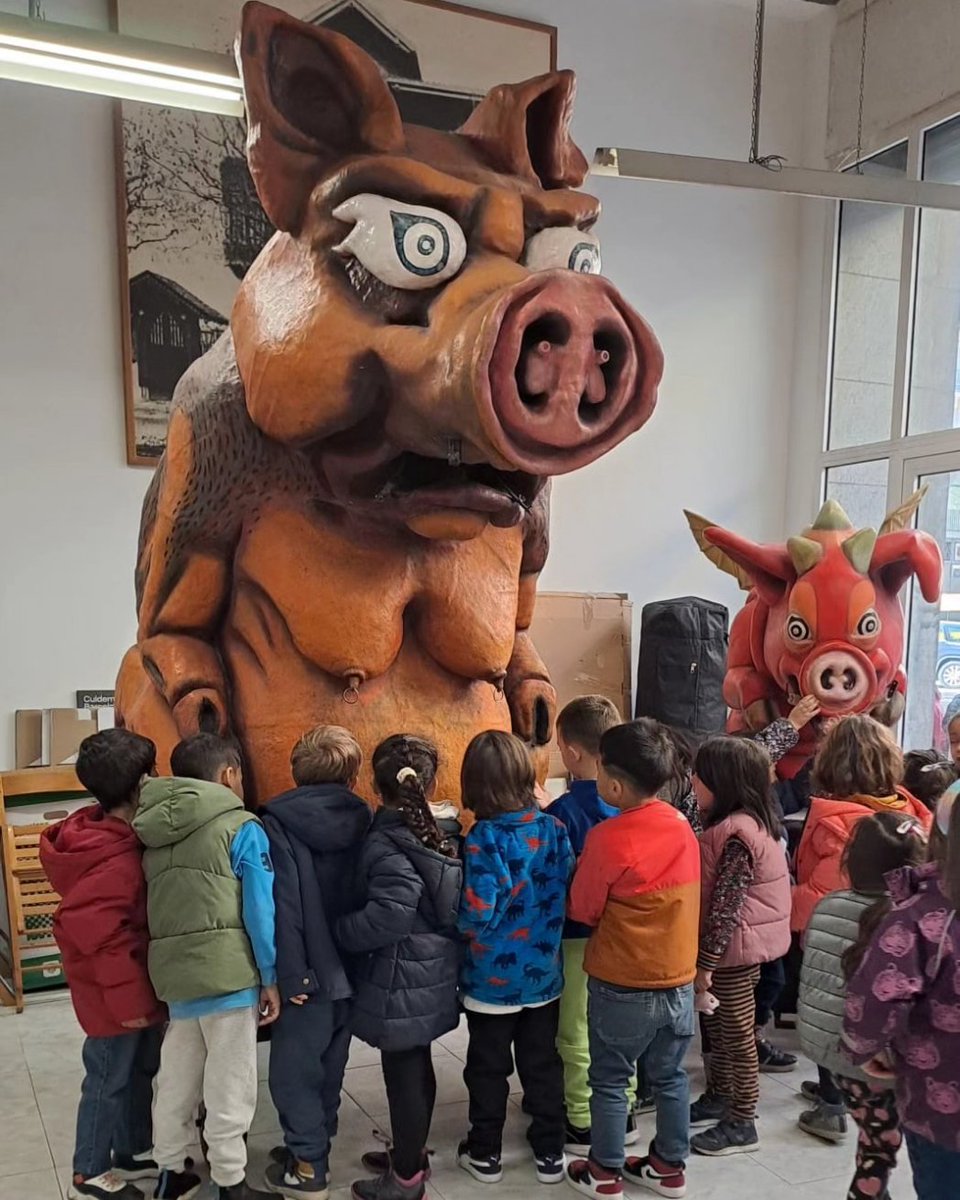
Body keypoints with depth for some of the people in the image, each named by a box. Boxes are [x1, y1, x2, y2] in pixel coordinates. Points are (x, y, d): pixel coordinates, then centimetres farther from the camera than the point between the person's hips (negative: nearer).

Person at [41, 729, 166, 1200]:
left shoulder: (110, 836, 2)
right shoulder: (115, 860, -29)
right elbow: (102, 939, -28)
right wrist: (132, 1001, -20)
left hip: (135, 987, 9)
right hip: (113, 995, -9)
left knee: (140, 1072, 22)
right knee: (109, 1080, 8)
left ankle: (134, 1152, 39)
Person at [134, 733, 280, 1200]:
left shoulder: (155, 833, 12)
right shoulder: (241, 828, -7)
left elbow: (154, 907, 14)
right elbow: (259, 909, -10)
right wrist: (270, 977, -3)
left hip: (174, 973, 6)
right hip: (228, 972, -6)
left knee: (176, 1078, 18)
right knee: (229, 1084, 5)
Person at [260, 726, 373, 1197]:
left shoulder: (277, 824, -13)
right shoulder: (365, 821, -1)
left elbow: (282, 905, -19)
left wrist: (288, 973, -17)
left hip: (310, 969, -5)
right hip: (352, 965, 5)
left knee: (294, 1068, 8)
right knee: (329, 1062, 19)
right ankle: (314, 1145, 33)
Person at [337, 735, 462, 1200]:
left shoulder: (386, 843, -21)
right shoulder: (434, 835, 3)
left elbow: (390, 913, -29)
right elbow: (439, 903, 5)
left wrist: (341, 932, -16)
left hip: (400, 979, -8)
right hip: (430, 971, 8)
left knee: (403, 1072, 6)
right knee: (416, 1066, 21)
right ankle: (409, 1154, 38)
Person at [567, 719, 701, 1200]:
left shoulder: (607, 837, -21)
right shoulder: (682, 826, -4)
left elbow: (583, 910, -8)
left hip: (621, 986, -5)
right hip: (678, 980, 5)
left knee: (609, 1081, 12)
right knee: (669, 1077, 19)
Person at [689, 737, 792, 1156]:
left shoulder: (736, 834, -25)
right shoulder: (739, 824, 6)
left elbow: (726, 906, -25)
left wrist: (706, 962, -20)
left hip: (733, 947, -10)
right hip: (734, 945, 10)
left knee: (737, 1034, 4)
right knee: (717, 1026, 21)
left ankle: (742, 1124, 17)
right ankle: (718, 1098, 37)